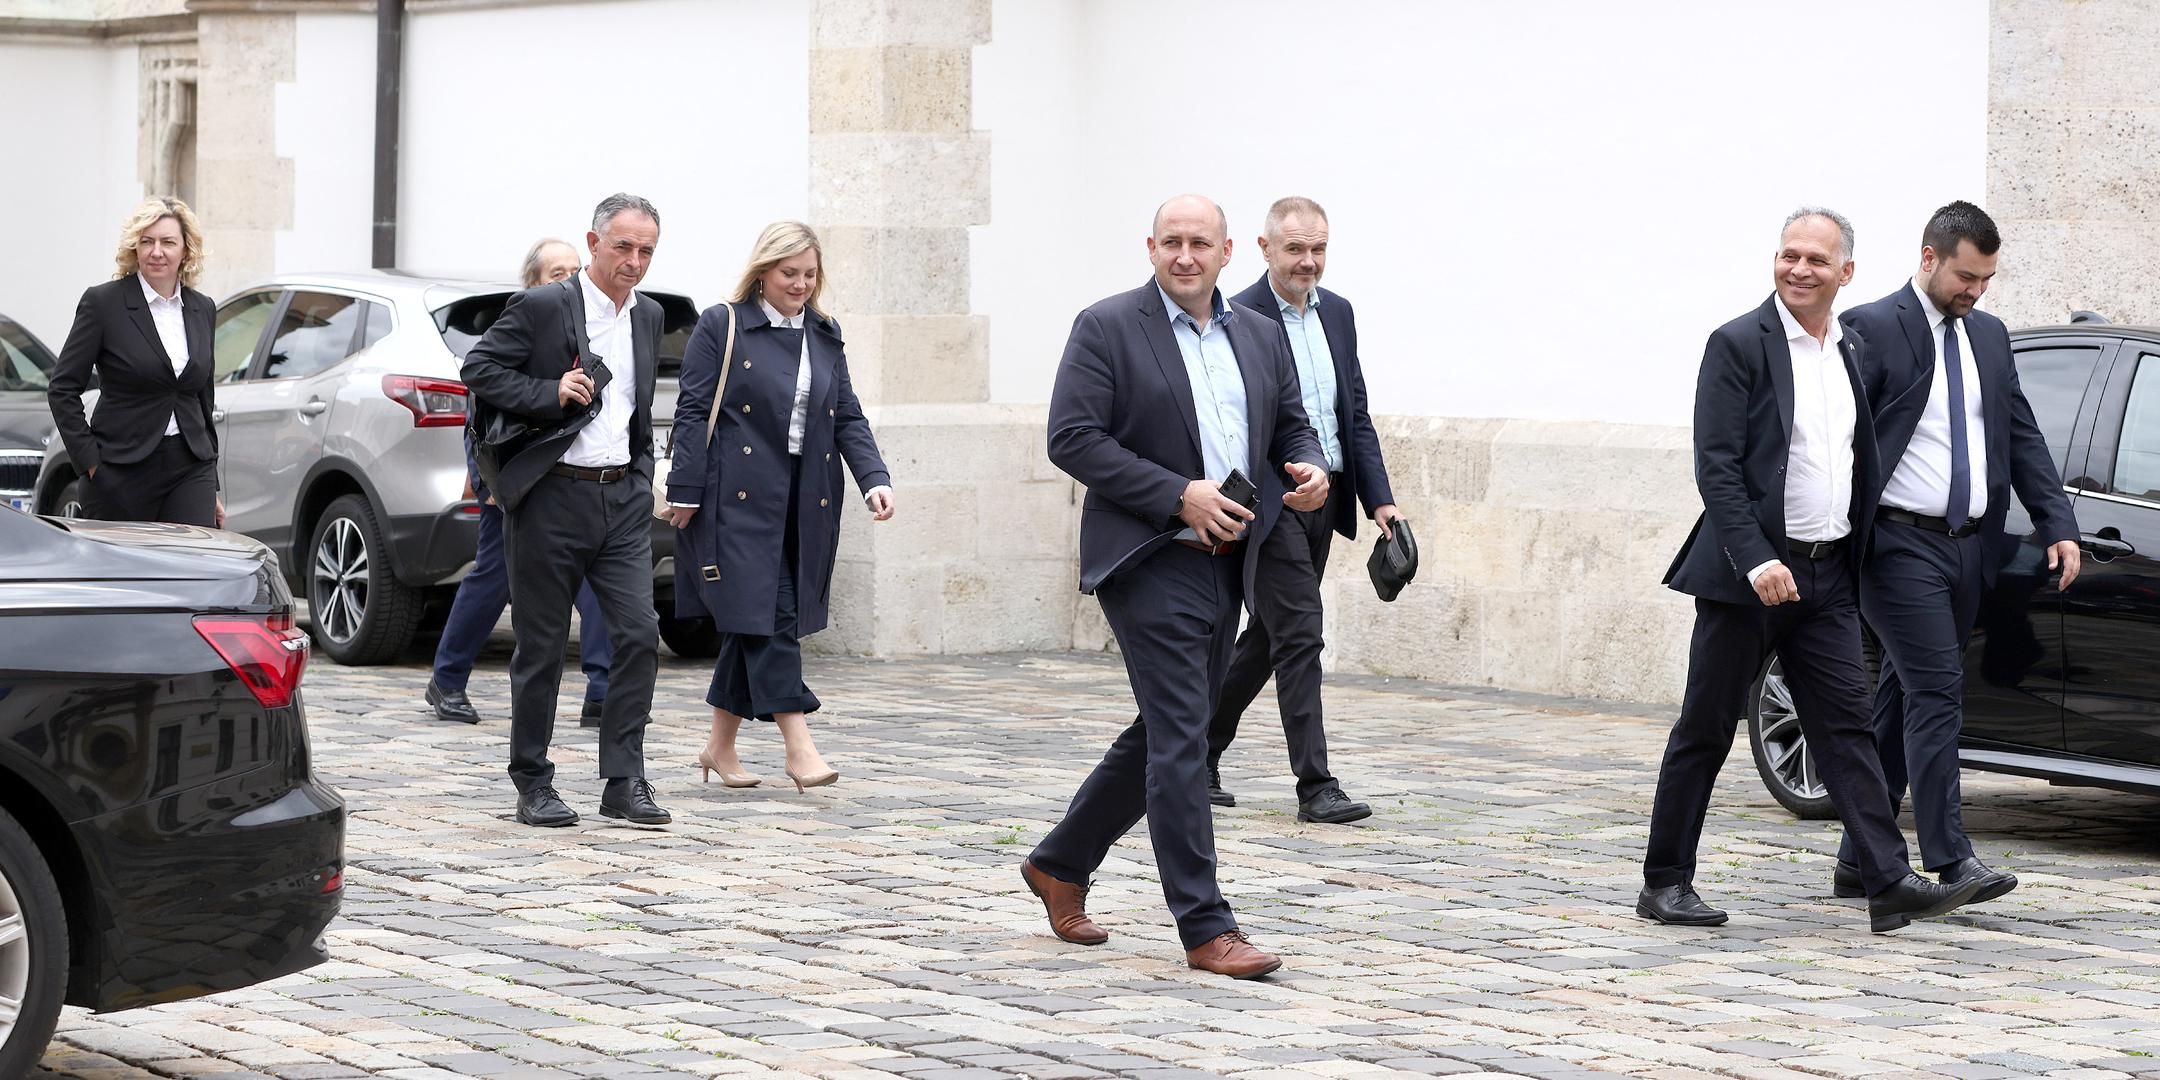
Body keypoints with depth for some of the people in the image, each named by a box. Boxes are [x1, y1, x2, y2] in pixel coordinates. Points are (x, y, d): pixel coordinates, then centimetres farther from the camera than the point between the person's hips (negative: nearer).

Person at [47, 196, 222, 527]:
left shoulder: (203, 309, 11)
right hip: (123, 472, -3)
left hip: (191, 467, 3)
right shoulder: (103, 302, -4)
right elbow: (62, 389, -4)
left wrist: (211, 487, 17)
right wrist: (89, 460, -10)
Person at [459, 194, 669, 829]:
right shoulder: (540, 308, -6)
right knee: (542, 647, 3)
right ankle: (532, 784, 14)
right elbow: (478, 369, -7)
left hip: (622, 497, 5)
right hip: (550, 496, -5)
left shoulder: (648, 318, 13)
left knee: (639, 634, -6)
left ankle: (624, 781, -1)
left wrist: (642, 479, 15)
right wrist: (550, 393, -17)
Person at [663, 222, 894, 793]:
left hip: (806, 503, 5)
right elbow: (692, 411, -3)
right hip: (739, 497, -5)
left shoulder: (825, 336, 16)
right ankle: (799, 746, -13)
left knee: (752, 621, 8)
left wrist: (875, 479, -2)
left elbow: (848, 418, 13)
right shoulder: (721, 326, 0)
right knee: (766, 617, -12)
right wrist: (685, 492, -9)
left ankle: (721, 746, 17)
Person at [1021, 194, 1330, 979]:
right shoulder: (1107, 328, -6)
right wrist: (1179, 496, -20)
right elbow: (1072, 438, -13)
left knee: (1164, 737, 15)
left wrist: (1309, 471, -5)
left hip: (1226, 564, 7)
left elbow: (1291, 427, 20)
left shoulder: (1259, 335, 13)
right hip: (1153, 562, -7)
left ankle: (1060, 864, 32)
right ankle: (1206, 928, -6)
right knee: (1181, 739, -9)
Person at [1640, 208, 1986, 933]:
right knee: (1705, 731, 2)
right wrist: (1755, 560, -22)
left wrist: (1852, 556, 17)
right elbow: (1715, 465, -14)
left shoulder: (1852, 353, 13)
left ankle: (1890, 885, -4)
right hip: (1748, 573, -5)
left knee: (1845, 727, 0)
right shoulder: (1738, 345, -7)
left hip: (1827, 575, 5)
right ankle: (1664, 884, 11)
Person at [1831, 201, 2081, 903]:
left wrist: (2059, 527, 6)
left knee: (1902, 701, 10)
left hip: (1969, 548, 7)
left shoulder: (1990, 336, 15)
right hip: (1901, 545, -7)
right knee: (1938, 692, -14)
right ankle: (1950, 859, -14)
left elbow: (2023, 436, 16)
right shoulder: (1872, 330, -7)